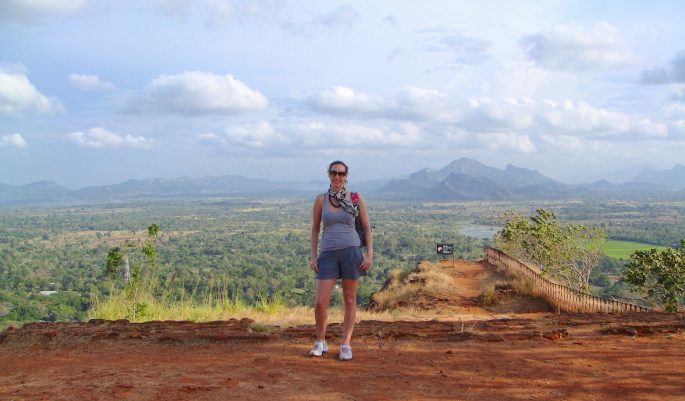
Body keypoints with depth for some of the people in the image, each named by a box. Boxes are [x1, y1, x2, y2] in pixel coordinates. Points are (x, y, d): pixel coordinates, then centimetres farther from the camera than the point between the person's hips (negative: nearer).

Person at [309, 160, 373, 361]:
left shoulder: (356, 198, 2)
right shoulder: (320, 199, 4)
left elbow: (366, 226, 5)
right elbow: (315, 228, 9)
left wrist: (369, 253, -3)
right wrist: (313, 256, 4)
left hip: (351, 250, -1)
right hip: (328, 254, 1)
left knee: (349, 300, 5)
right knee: (320, 302, -5)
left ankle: (346, 345, 15)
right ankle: (320, 342, 16)